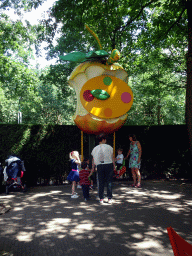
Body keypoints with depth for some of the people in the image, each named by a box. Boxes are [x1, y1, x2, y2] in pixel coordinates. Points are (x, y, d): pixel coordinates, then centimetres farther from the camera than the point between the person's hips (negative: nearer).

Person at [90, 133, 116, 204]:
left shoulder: (95, 148, 5)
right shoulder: (109, 147, -1)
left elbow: (93, 160, 9)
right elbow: (112, 157, 2)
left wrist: (92, 169, 17)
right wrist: (114, 165, 16)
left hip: (99, 166, 2)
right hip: (109, 165, -2)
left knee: (101, 182, 7)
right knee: (109, 182, 5)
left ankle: (101, 199, 9)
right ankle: (109, 198, 7)